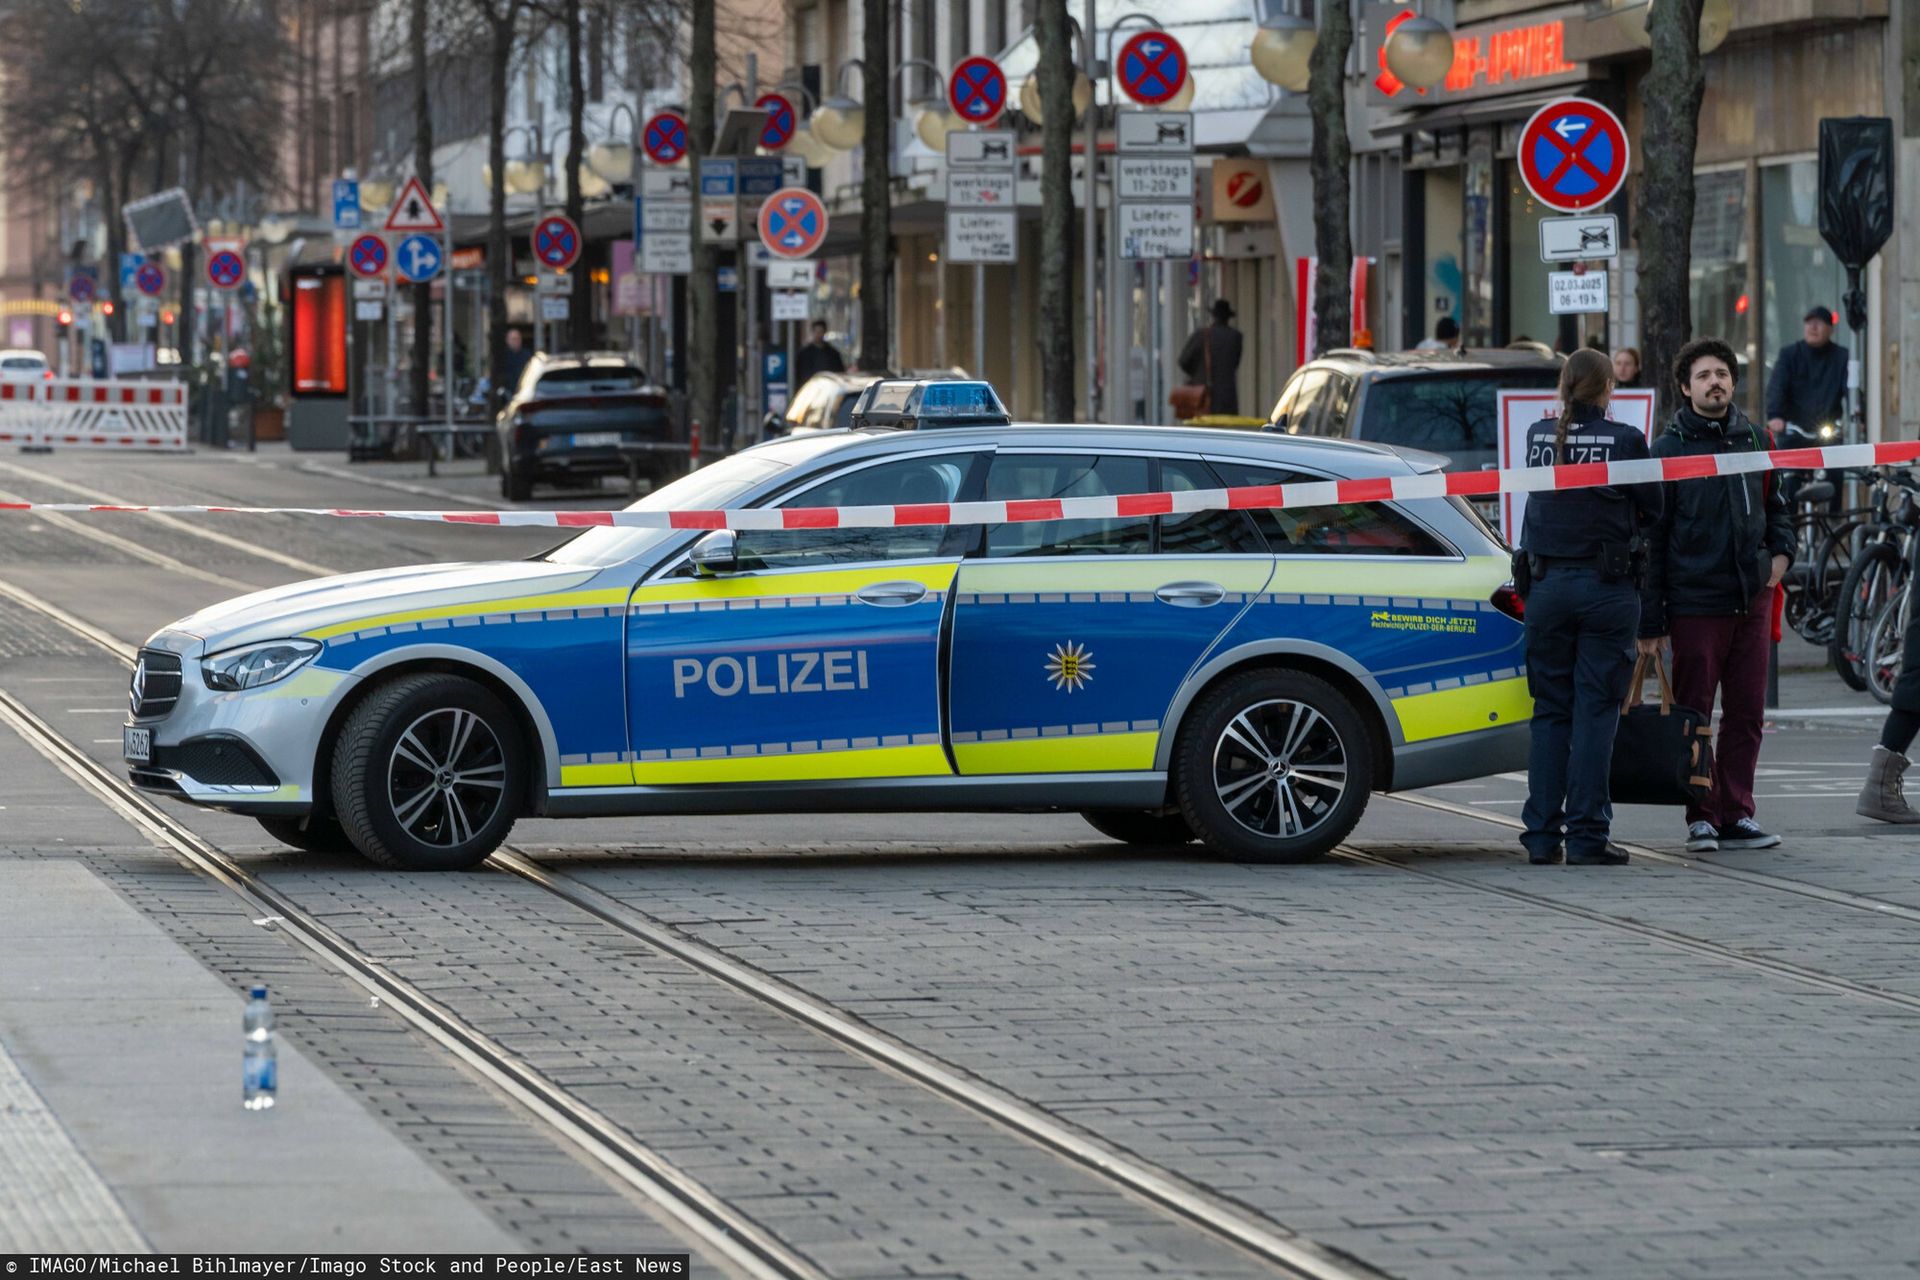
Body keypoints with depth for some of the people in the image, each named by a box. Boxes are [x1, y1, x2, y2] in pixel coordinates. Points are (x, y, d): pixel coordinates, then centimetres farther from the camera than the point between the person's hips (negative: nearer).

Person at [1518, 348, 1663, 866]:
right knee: (1595, 712, 0)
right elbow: (1651, 511, 2)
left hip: (1546, 585, 3)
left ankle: (1542, 835, 8)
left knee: (1549, 711, 9)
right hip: (1607, 586, -3)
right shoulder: (1625, 441, -7)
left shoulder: (1539, 436, 2)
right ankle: (1586, 837, -2)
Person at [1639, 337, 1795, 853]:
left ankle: (1737, 813, 13)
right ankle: (1702, 817, 7)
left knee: (1747, 714, 6)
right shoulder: (1668, 449, -4)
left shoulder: (1754, 441, 9)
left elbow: (1775, 504, 25)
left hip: (1752, 598, 4)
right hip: (1695, 602, -4)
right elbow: (1651, 540, -4)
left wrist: (1781, 549, 3)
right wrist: (1650, 620, -7)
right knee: (1693, 715, 0)